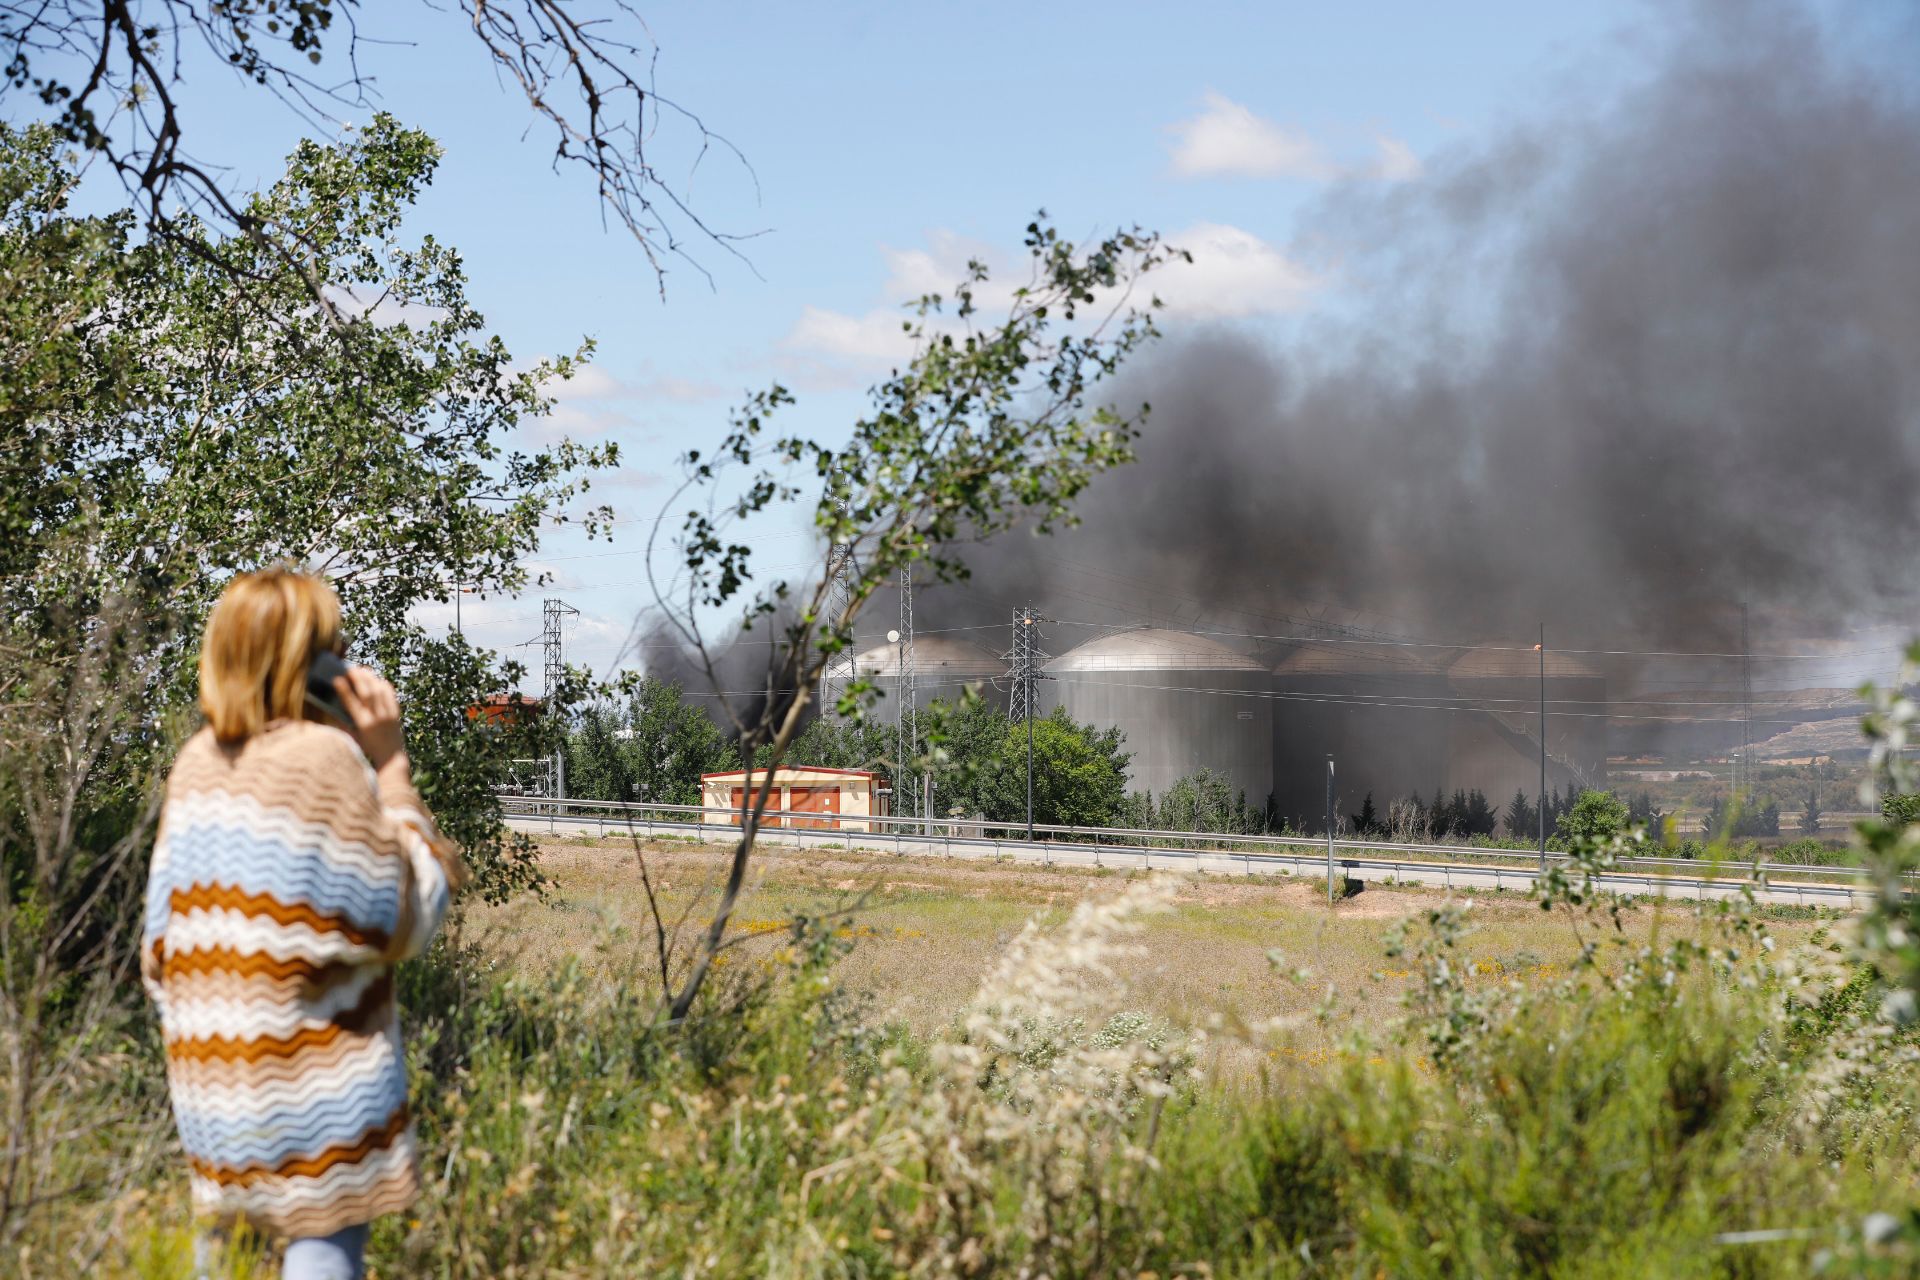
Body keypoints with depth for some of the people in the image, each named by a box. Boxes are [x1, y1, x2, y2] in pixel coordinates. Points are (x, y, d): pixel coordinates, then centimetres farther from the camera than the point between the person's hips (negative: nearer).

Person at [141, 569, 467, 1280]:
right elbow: (402, 920, -9)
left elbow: (162, 927, 11)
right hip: (313, 1062, -7)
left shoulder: (198, 760, 6)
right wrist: (392, 765, -7)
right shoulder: (326, 754, -13)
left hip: (210, 1059, 7)